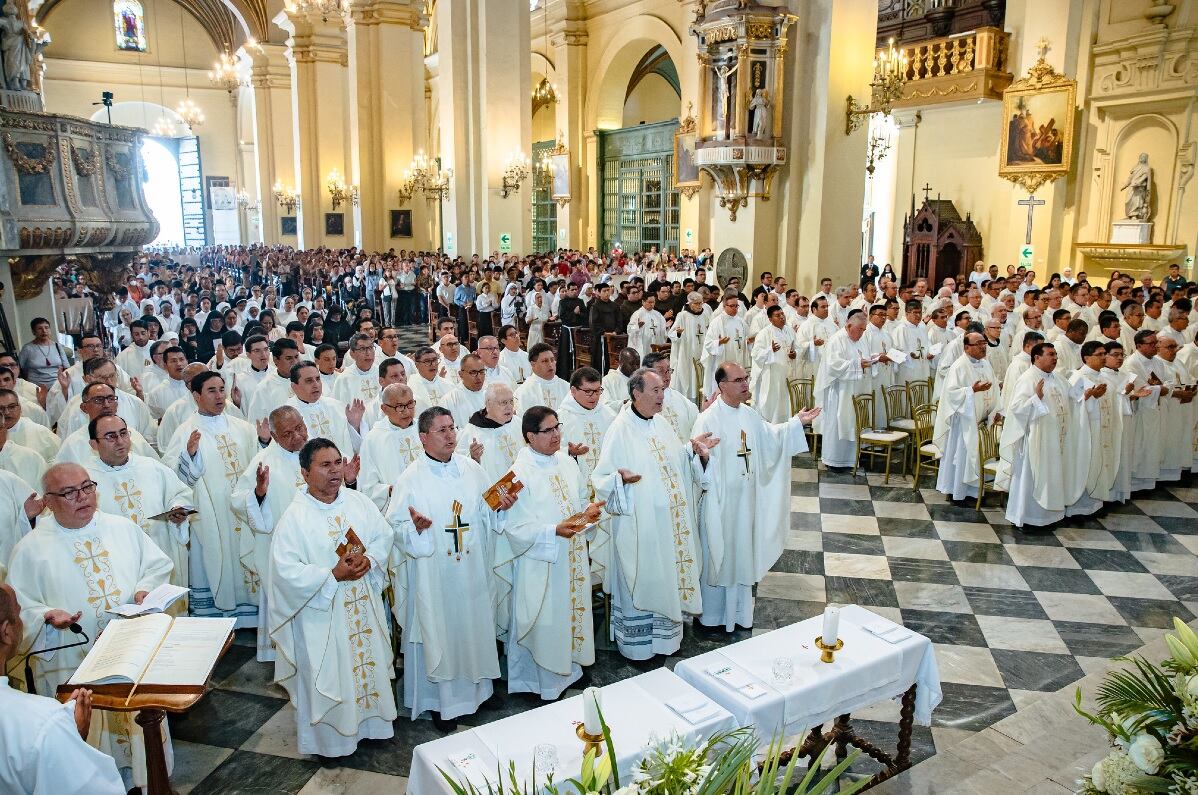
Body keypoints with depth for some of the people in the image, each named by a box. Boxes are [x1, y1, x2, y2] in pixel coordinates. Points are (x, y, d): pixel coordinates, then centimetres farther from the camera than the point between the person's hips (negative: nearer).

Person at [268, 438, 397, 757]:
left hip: (363, 606, 5)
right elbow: (286, 570, -18)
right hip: (321, 612, -5)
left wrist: (369, 558, -16)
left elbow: (384, 535, 4)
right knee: (327, 675, 8)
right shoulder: (294, 517, -15)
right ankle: (328, 737, 27)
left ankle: (368, 722, 38)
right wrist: (333, 575, -23)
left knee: (367, 662, 18)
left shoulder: (358, 502, -1)